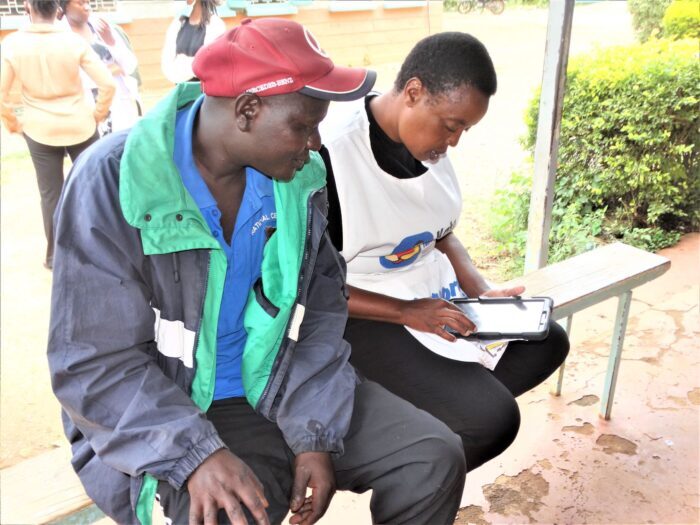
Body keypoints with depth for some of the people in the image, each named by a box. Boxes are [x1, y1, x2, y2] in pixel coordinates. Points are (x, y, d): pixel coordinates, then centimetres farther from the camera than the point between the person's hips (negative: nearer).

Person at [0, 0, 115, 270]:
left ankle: (56, 255, 19)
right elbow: (107, 83, -13)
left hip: (40, 131, 0)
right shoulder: (74, 41, -10)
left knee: (50, 194, 10)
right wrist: (98, 113, 3)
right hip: (80, 126, 0)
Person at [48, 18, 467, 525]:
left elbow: (321, 310, 0)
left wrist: (316, 435, -9)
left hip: (283, 388, 4)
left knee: (435, 458, -5)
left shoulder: (299, 174, -5)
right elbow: (94, 363, -17)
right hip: (169, 414, -3)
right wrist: (196, 454, -29)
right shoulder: (113, 180, -18)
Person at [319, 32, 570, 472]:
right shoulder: (330, 155, -24)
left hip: (437, 295, 9)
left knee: (547, 341, 14)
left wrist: (483, 294, -3)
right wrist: (407, 312, -25)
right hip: (366, 316, -9)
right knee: (491, 420, -20)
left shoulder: (429, 144, -1)